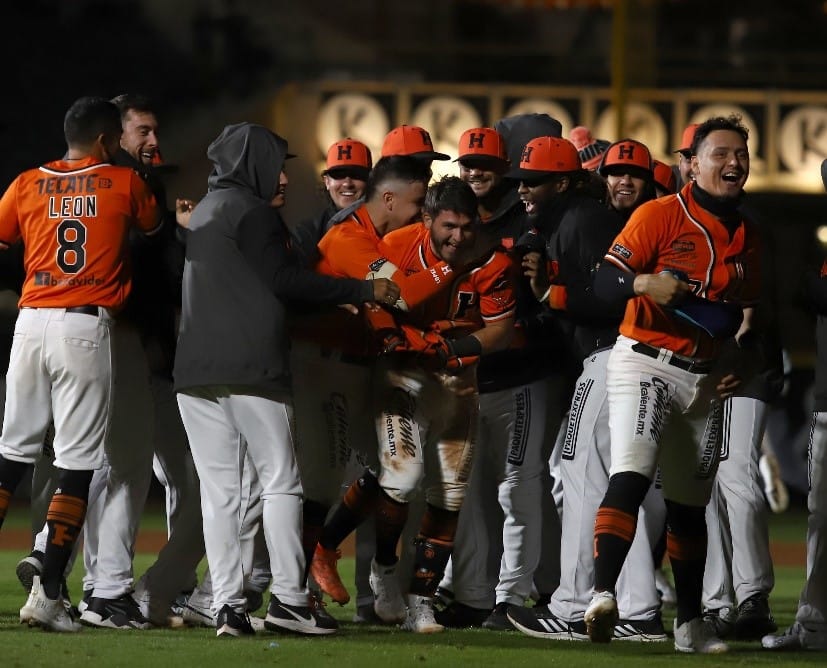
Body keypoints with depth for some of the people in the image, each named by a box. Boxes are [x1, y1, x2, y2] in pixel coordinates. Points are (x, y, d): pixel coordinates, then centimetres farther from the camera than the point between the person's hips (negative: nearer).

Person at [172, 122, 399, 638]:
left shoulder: (202, 213, 22)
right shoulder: (250, 210, -5)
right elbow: (285, 280, -10)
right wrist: (365, 291, -5)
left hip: (195, 372, 7)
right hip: (252, 368, -7)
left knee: (218, 489, 4)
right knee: (280, 481, -1)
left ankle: (228, 604, -2)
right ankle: (287, 596, -6)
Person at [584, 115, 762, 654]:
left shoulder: (748, 235, 11)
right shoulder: (660, 215, -8)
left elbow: (747, 314, 22)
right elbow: (604, 283, -13)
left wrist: (742, 360, 4)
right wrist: (644, 283, -33)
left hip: (706, 380, 6)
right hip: (645, 364, -6)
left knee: (690, 503, 15)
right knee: (631, 476, -26)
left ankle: (691, 623, 24)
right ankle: (603, 596, -37)